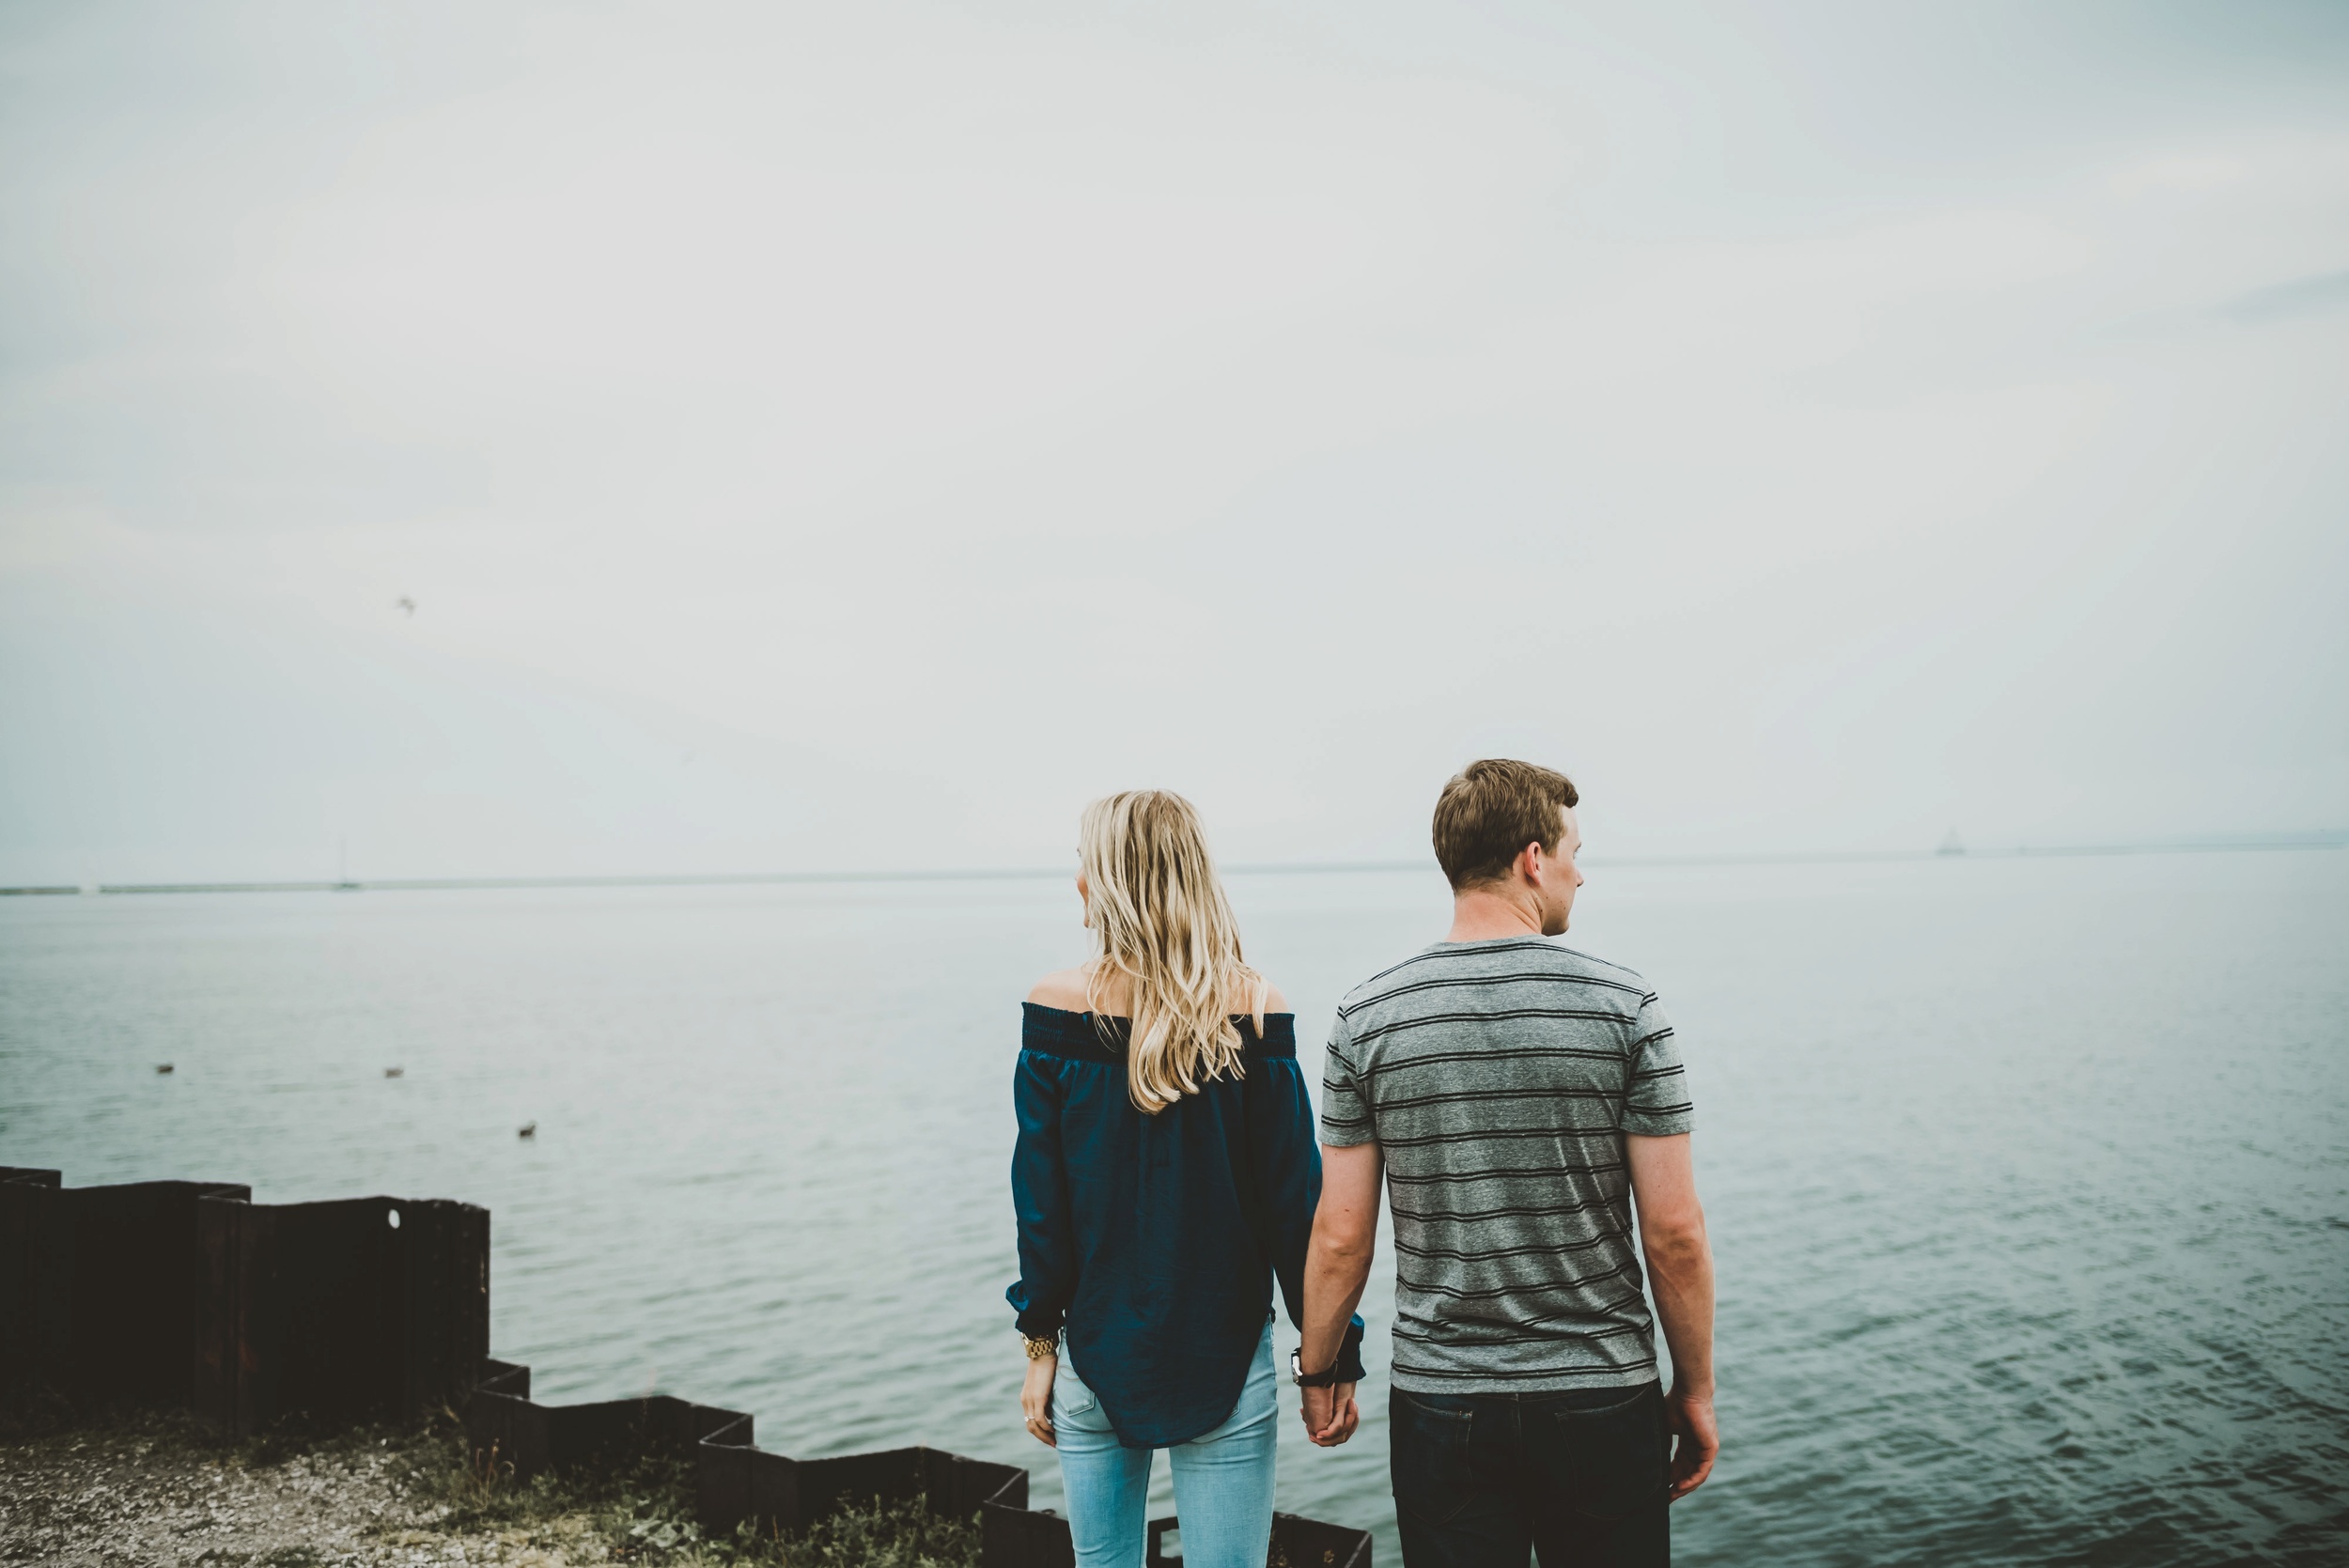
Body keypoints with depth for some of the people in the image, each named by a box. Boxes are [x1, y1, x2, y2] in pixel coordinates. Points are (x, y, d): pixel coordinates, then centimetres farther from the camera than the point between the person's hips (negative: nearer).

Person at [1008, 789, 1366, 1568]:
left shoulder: (1057, 1006, -7)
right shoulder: (1254, 1010, -8)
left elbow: (1039, 1198, -3)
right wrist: (1330, 1353, 3)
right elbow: (1294, 1194, -5)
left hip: (1095, 1352, 1)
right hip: (1223, 1354, -1)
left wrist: (1041, 1342, 6)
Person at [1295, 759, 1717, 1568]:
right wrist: (1695, 1388, 4)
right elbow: (1674, 1232, -8)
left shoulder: (1367, 1016, -4)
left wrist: (1320, 1374, 12)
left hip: (1441, 1403, 1)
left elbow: (1341, 1237, -3)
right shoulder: (1623, 1006, -8)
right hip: (1603, 1401, -1)